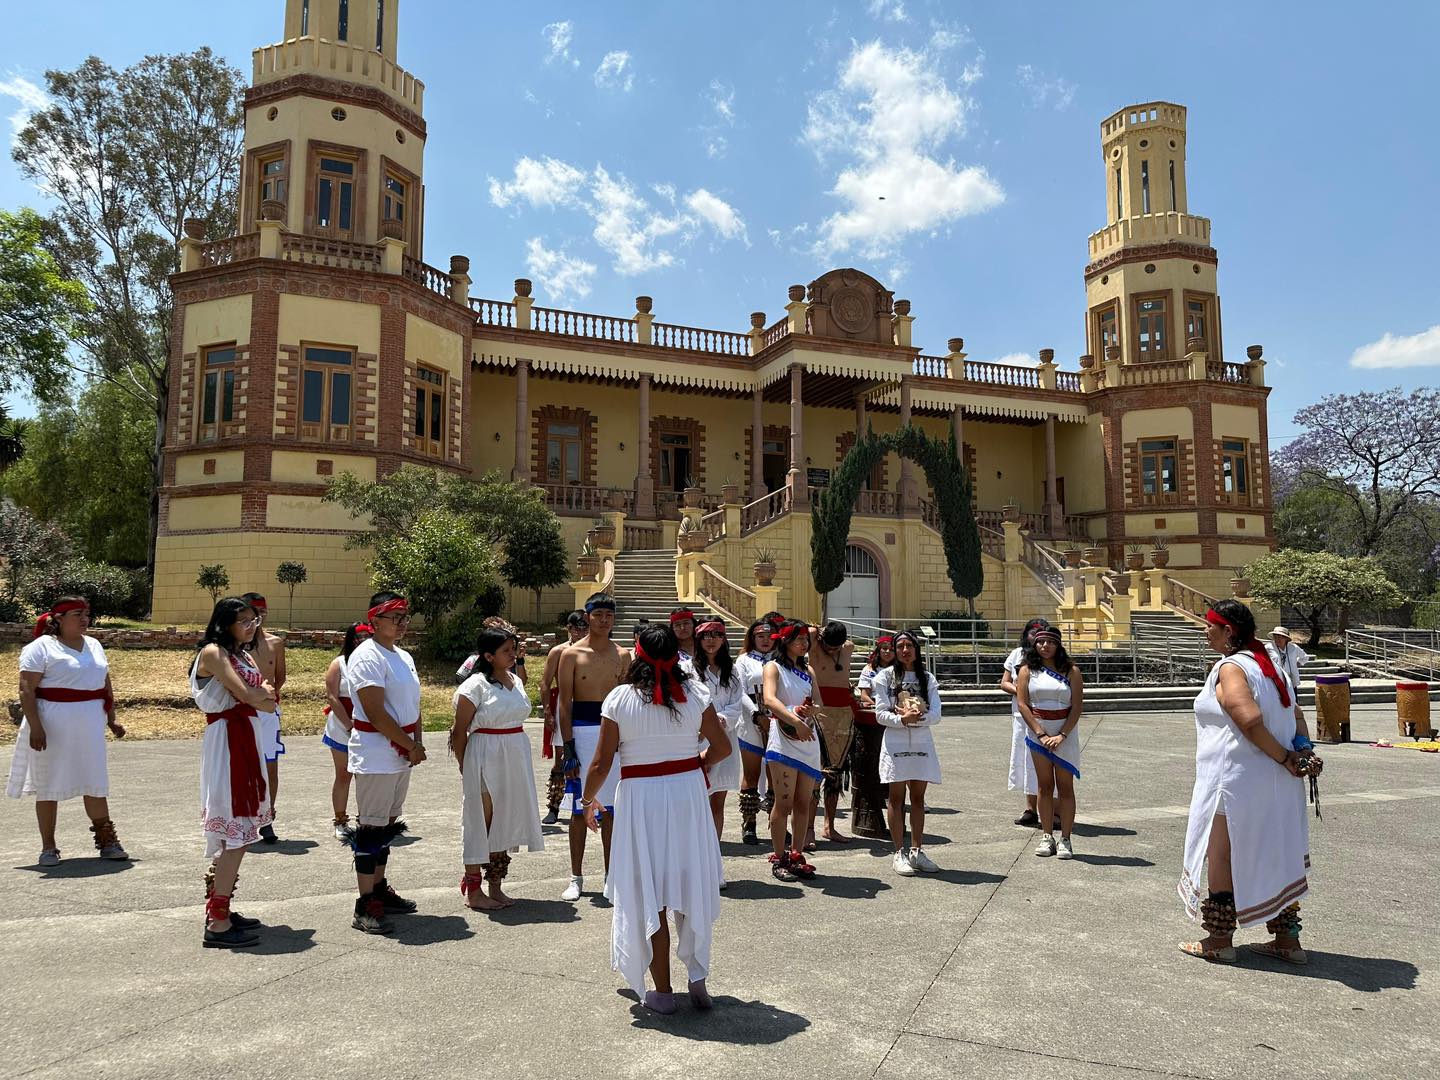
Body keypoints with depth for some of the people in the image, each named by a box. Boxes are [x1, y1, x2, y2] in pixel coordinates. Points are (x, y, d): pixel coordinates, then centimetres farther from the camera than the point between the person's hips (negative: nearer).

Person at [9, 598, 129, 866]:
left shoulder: (94, 646, 13)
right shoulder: (41, 647, -6)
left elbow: (106, 686, 18)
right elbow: (26, 690, -12)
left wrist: (111, 721, 16)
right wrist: (35, 727, -20)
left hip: (89, 728, 5)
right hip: (53, 728, -5)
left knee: (95, 783, 8)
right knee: (48, 786, 5)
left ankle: (106, 841, 16)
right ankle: (48, 847, 16)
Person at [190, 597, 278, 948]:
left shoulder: (245, 656, 19)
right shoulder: (213, 652, -7)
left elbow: (269, 703, 11)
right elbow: (245, 695, -18)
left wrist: (258, 693, -8)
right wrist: (262, 691, 1)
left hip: (248, 741, 9)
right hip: (227, 741, -9)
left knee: (237, 833, 11)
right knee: (235, 832, -10)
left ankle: (220, 908, 19)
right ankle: (218, 923, -7)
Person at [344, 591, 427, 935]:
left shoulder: (403, 657, 15)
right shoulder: (367, 657, -14)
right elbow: (376, 713, -19)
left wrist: (418, 742, 2)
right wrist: (410, 746, -13)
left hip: (401, 753, 9)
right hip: (376, 754, -9)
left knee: (387, 824, 16)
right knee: (371, 826, -4)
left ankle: (381, 890, 27)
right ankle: (365, 907, 2)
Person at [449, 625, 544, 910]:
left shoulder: (516, 681, 10)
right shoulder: (475, 686, -12)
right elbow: (460, 731, -9)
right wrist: (464, 769, -8)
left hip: (515, 758, 7)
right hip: (485, 758, -7)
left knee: (505, 821, 12)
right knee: (481, 820, 2)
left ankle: (495, 886, 24)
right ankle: (472, 888, 15)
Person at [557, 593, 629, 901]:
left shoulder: (622, 656, 7)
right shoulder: (572, 655, -3)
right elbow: (565, 705, -4)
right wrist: (569, 750, -10)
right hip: (582, 733, -3)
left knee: (611, 809, 9)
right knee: (580, 809, 4)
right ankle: (576, 878, 16)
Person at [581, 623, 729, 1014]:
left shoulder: (620, 699, -9)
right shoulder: (694, 693, -3)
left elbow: (602, 764, -7)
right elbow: (722, 746, 4)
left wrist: (588, 800, 10)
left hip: (640, 798, -2)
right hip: (689, 792, 3)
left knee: (650, 897, 9)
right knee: (693, 886, 17)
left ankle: (662, 991, 18)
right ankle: (697, 978, 20)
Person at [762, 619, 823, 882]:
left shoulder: (808, 670, 18)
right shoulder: (774, 667, -1)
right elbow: (769, 699, -18)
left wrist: (808, 708, -12)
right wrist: (795, 720, -30)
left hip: (808, 741, 6)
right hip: (784, 741, -6)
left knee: (803, 803, 7)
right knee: (784, 802, -5)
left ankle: (796, 856, 17)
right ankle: (779, 859, 4)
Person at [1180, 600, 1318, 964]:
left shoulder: (1229, 668, -17)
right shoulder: (1270, 665, 13)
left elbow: (1250, 719, -28)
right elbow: (1295, 717, 12)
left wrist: (1285, 758, -18)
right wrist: (1303, 750, -3)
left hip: (1235, 781, -9)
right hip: (1275, 785, 9)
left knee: (1222, 857, 4)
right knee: (1276, 859, 15)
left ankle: (1219, 940, 13)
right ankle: (1286, 940, 22)